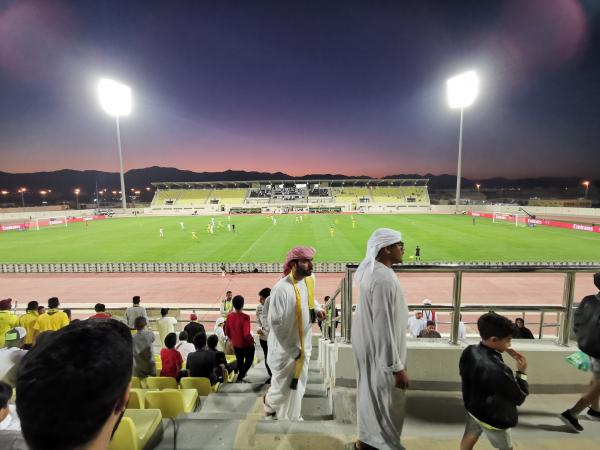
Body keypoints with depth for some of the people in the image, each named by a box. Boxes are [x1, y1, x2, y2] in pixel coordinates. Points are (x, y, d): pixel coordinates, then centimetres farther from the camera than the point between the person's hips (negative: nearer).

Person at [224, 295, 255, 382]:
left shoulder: (229, 316, -9)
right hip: (246, 344, -5)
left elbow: (227, 332, 1)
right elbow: (246, 334, -29)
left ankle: (241, 376, 41)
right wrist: (252, 340, -11)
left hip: (235, 344, 5)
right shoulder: (245, 317, -27)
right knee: (249, 360, 18)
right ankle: (240, 378, 10)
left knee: (239, 361, 25)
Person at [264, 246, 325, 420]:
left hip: (304, 344, 6)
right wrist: (292, 349, -18)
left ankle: (292, 414, 47)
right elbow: (274, 323, -24)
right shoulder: (281, 288, -29)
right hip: (285, 348, -6)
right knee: (284, 385, 15)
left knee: (298, 383, 22)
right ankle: (269, 400, 48)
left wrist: (317, 308, -4)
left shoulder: (309, 280, -7)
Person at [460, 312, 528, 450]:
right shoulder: (498, 370, -40)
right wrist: (522, 372, -12)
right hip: (493, 418, -5)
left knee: (469, 437, 28)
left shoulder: (469, 352, -18)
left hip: (473, 407, 6)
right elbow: (519, 398, -22)